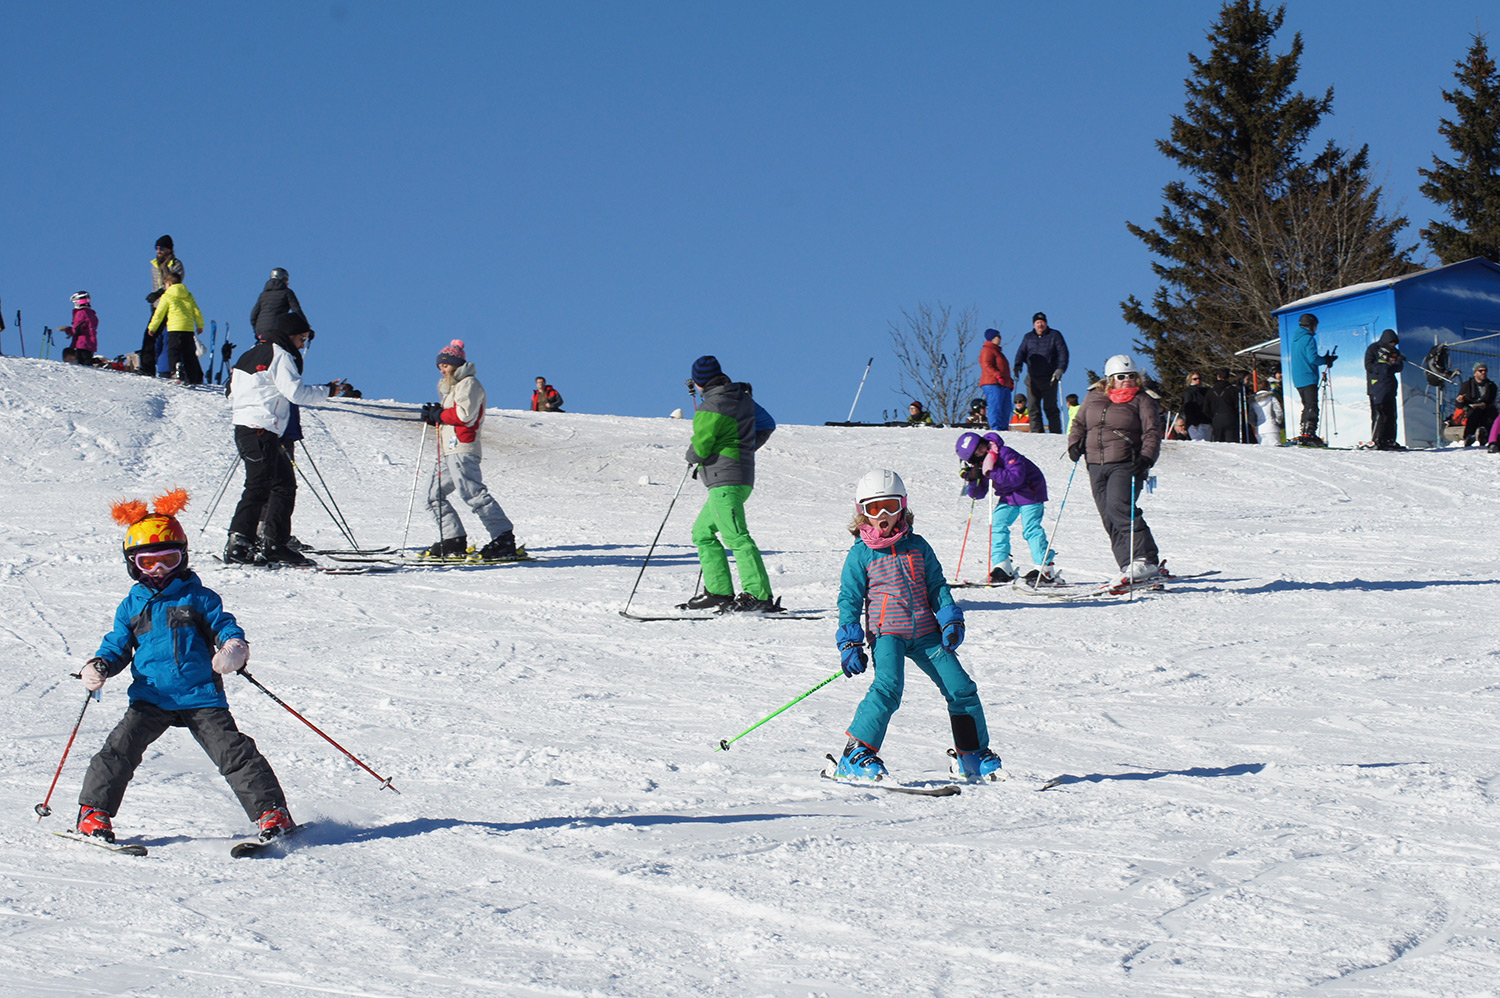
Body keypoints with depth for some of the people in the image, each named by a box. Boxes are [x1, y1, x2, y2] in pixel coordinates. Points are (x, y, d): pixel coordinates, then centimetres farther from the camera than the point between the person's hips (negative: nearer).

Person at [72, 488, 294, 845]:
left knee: (232, 750, -10)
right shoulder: (132, 606, 12)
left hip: (201, 696, -2)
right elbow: (117, 645, 16)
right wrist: (99, 666, -5)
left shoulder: (199, 598, 4)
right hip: (151, 698, 2)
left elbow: (224, 626, 4)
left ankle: (270, 810, -5)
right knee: (121, 747, -13)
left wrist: (234, 648, -20)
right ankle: (94, 810, -3)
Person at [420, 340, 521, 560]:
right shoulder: (452, 387, 26)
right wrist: (434, 415, 5)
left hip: (462, 449, -11)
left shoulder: (469, 384, -4)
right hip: (449, 451, 11)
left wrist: (439, 414, -7)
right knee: (435, 493, 8)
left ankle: (503, 538, -22)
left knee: (472, 492, -20)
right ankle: (454, 540, 7)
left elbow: (464, 414, -17)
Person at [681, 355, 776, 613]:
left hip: (724, 481, -10)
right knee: (702, 532, 17)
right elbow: (767, 425, 22)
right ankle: (719, 592, 14)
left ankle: (760, 596, -19)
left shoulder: (711, 409, -14)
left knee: (736, 537, -13)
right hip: (743, 478, 10)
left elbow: (700, 449, -15)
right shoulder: (743, 397, 11)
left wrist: (692, 456, 8)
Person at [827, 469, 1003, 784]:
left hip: (926, 632, 4)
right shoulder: (860, 554, 2)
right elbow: (849, 599, 2)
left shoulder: (917, 545, 11)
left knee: (961, 689, 1)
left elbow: (936, 585, 15)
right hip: (886, 633, -4)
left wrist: (950, 619, 1)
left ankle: (973, 757, 18)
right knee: (887, 687, -26)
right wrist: (850, 643, -6)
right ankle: (855, 757, -22)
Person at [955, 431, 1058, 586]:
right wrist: (972, 480, -20)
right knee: (998, 525, -2)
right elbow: (978, 494, 0)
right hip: (1008, 496, 8)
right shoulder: (979, 465, -4)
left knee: (1031, 529, -15)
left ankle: (1046, 570, -14)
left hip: (1029, 492, -8)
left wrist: (992, 473, -41)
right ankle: (1002, 568, 3)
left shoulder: (1005, 454, -27)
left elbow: (1016, 477, -36)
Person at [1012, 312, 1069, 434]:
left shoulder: (1054, 335, 6)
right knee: (1033, 408, -1)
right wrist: (1017, 365, -9)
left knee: (1050, 407, -6)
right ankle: (1036, 432, 2)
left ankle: (1056, 432, -4)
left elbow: (1063, 352, 0)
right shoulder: (1028, 337, 16)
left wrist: (1060, 368, -14)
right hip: (1032, 379, 3)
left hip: (1049, 378, -3)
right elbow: (1021, 352, 11)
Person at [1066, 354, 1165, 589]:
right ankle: (1129, 565, 2)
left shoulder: (1142, 401, 2)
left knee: (1118, 508, -23)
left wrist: (1146, 458, -19)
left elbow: (1152, 433, -3)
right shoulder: (1094, 398, 14)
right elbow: (1079, 424, 24)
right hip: (1097, 466, 5)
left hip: (1126, 464, -5)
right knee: (1110, 518, 0)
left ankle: (1145, 560, -23)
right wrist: (1075, 444, 5)